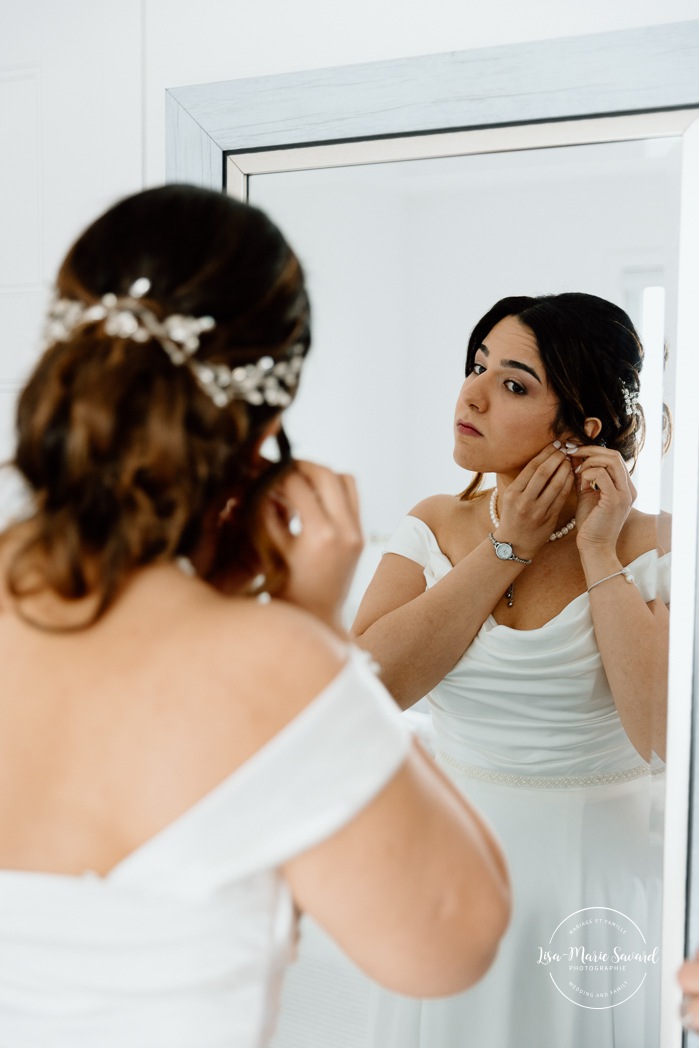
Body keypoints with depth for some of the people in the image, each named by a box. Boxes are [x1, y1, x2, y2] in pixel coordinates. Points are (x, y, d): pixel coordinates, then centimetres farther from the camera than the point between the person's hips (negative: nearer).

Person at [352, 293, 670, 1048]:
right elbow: (368, 685, -17)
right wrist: (506, 549, -16)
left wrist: (599, 556, -20)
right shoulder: (434, 525, -2)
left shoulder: (644, 547, -10)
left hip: (600, 879, -2)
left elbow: (668, 739, -23)